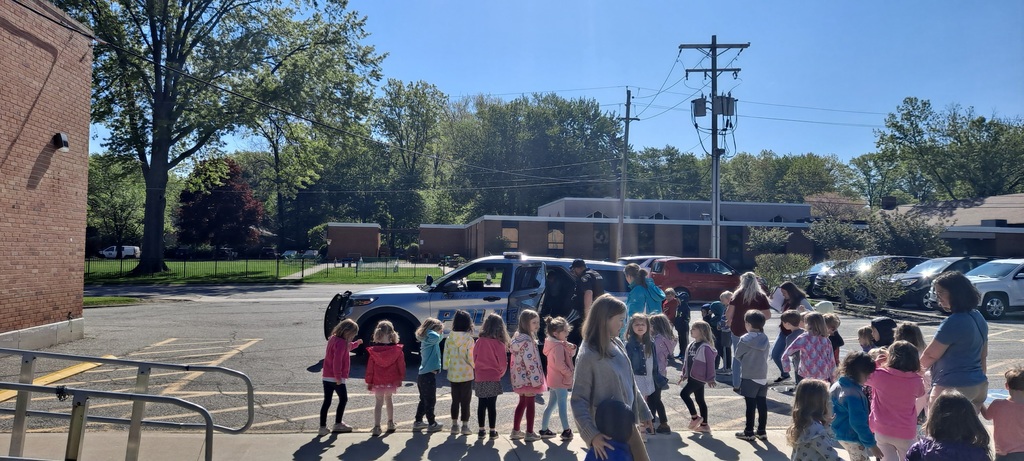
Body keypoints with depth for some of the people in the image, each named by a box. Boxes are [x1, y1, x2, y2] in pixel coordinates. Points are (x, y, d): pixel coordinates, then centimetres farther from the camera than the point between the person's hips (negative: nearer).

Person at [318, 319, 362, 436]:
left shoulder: (334, 339, 13)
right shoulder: (341, 343, -17)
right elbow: (337, 361, -25)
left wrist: (356, 343, 32)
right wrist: (338, 377, -24)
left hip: (326, 377, 8)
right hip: (336, 378, -8)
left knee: (327, 401, 8)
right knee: (343, 399, 9)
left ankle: (323, 427, 7)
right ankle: (338, 424, 16)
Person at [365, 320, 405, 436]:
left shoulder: (373, 350, -12)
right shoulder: (397, 350, -10)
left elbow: (370, 367, -7)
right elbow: (401, 365, -3)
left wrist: (368, 382, 2)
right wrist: (400, 378, 9)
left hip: (377, 382, -2)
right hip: (391, 381, 2)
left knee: (379, 403, 6)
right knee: (389, 400, 20)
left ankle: (376, 427, -1)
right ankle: (391, 423, 30)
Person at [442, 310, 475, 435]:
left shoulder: (449, 338, -2)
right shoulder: (468, 339, -14)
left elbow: (446, 355, 4)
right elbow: (471, 357, -12)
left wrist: (446, 367, 19)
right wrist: (474, 365, 8)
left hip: (453, 374, 4)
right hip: (466, 374, -4)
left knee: (455, 400, 14)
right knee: (465, 401, 5)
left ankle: (454, 425, 18)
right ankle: (465, 426, 8)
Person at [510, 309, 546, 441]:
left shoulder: (519, 337, 11)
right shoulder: (527, 340, -21)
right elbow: (529, 361, -25)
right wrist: (536, 378, -21)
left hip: (520, 377, 10)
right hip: (527, 377, -10)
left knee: (522, 402, 17)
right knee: (530, 403, 1)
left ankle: (516, 431, 22)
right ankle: (529, 433, 8)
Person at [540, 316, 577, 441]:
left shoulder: (553, 344, 12)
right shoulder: (559, 346, -19)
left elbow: (571, 355, 13)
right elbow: (560, 364, -27)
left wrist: (572, 348, -8)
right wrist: (570, 373, -14)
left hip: (553, 380, 10)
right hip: (561, 380, -10)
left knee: (551, 405, 15)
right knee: (563, 406, -3)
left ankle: (544, 430, 19)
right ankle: (566, 431, 3)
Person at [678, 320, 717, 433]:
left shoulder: (705, 347, -17)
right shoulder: (691, 346, 9)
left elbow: (710, 364, -15)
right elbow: (686, 361, 16)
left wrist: (710, 379, -13)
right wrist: (683, 374, 15)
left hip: (699, 377, -9)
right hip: (692, 377, 9)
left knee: (684, 393, -13)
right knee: (699, 399, 13)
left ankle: (695, 417, 2)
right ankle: (704, 425, 20)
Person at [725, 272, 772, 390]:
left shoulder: (737, 294, -3)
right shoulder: (761, 296, -3)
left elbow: (728, 313, -8)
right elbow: (768, 315, -7)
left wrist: (730, 323, 8)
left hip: (737, 330, 1)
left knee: (737, 357, 14)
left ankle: (736, 385, 15)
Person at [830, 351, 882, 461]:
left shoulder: (838, 385, 2)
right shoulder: (854, 394, -28)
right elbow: (858, 422, -28)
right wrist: (871, 444, -19)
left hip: (842, 434, 9)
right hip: (852, 437, -9)